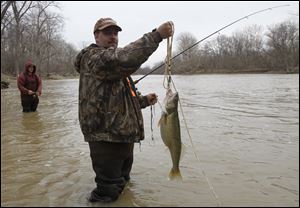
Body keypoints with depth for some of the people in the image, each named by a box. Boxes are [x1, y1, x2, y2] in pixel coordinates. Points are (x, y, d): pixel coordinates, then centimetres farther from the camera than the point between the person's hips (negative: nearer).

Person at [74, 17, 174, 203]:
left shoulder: (114, 66, 21)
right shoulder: (93, 57, -13)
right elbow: (126, 57, -35)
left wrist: (144, 100, 13)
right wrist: (157, 35, -34)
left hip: (122, 136, 10)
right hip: (107, 139, -10)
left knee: (122, 182, 25)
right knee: (108, 195, -2)